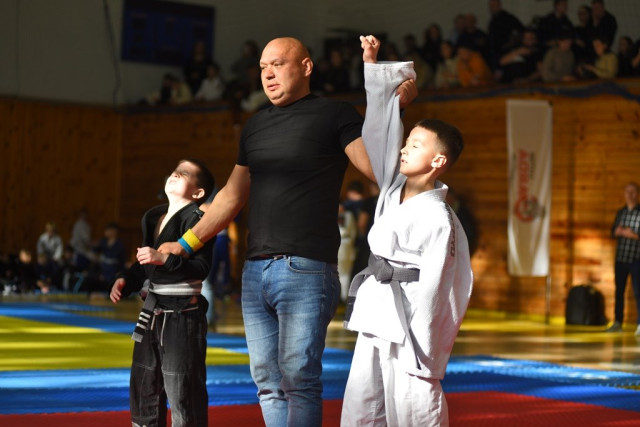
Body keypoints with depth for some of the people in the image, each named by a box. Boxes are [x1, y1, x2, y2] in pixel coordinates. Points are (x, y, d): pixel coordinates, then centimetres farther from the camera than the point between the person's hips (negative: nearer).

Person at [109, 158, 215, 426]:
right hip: (153, 309, 9)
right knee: (143, 384, 15)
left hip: (182, 311, -9)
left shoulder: (196, 218, -11)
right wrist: (126, 282, 5)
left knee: (182, 389, -6)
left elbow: (201, 267, -21)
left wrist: (164, 259, -30)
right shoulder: (153, 217, 13)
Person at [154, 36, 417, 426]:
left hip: (305, 269, -7)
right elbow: (232, 196, 25)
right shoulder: (255, 126, 20)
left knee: (298, 376, -12)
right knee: (268, 382, 7)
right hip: (256, 270, 7)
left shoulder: (334, 115, 1)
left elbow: (377, 168, -11)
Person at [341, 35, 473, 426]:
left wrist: (421, 356, -16)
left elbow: (432, 293, -16)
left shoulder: (439, 221, -14)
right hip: (376, 320, 8)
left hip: (406, 324, -8)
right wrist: (372, 64, 12)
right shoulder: (393, 188, 8)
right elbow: (381, 127, 12)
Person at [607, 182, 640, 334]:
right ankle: (617, 322, 20)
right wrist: (618, 231, -6)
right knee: (619, 290, 11)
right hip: (620, 258, 5)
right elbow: (613, 232, 14)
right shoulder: (621, 212, 11)